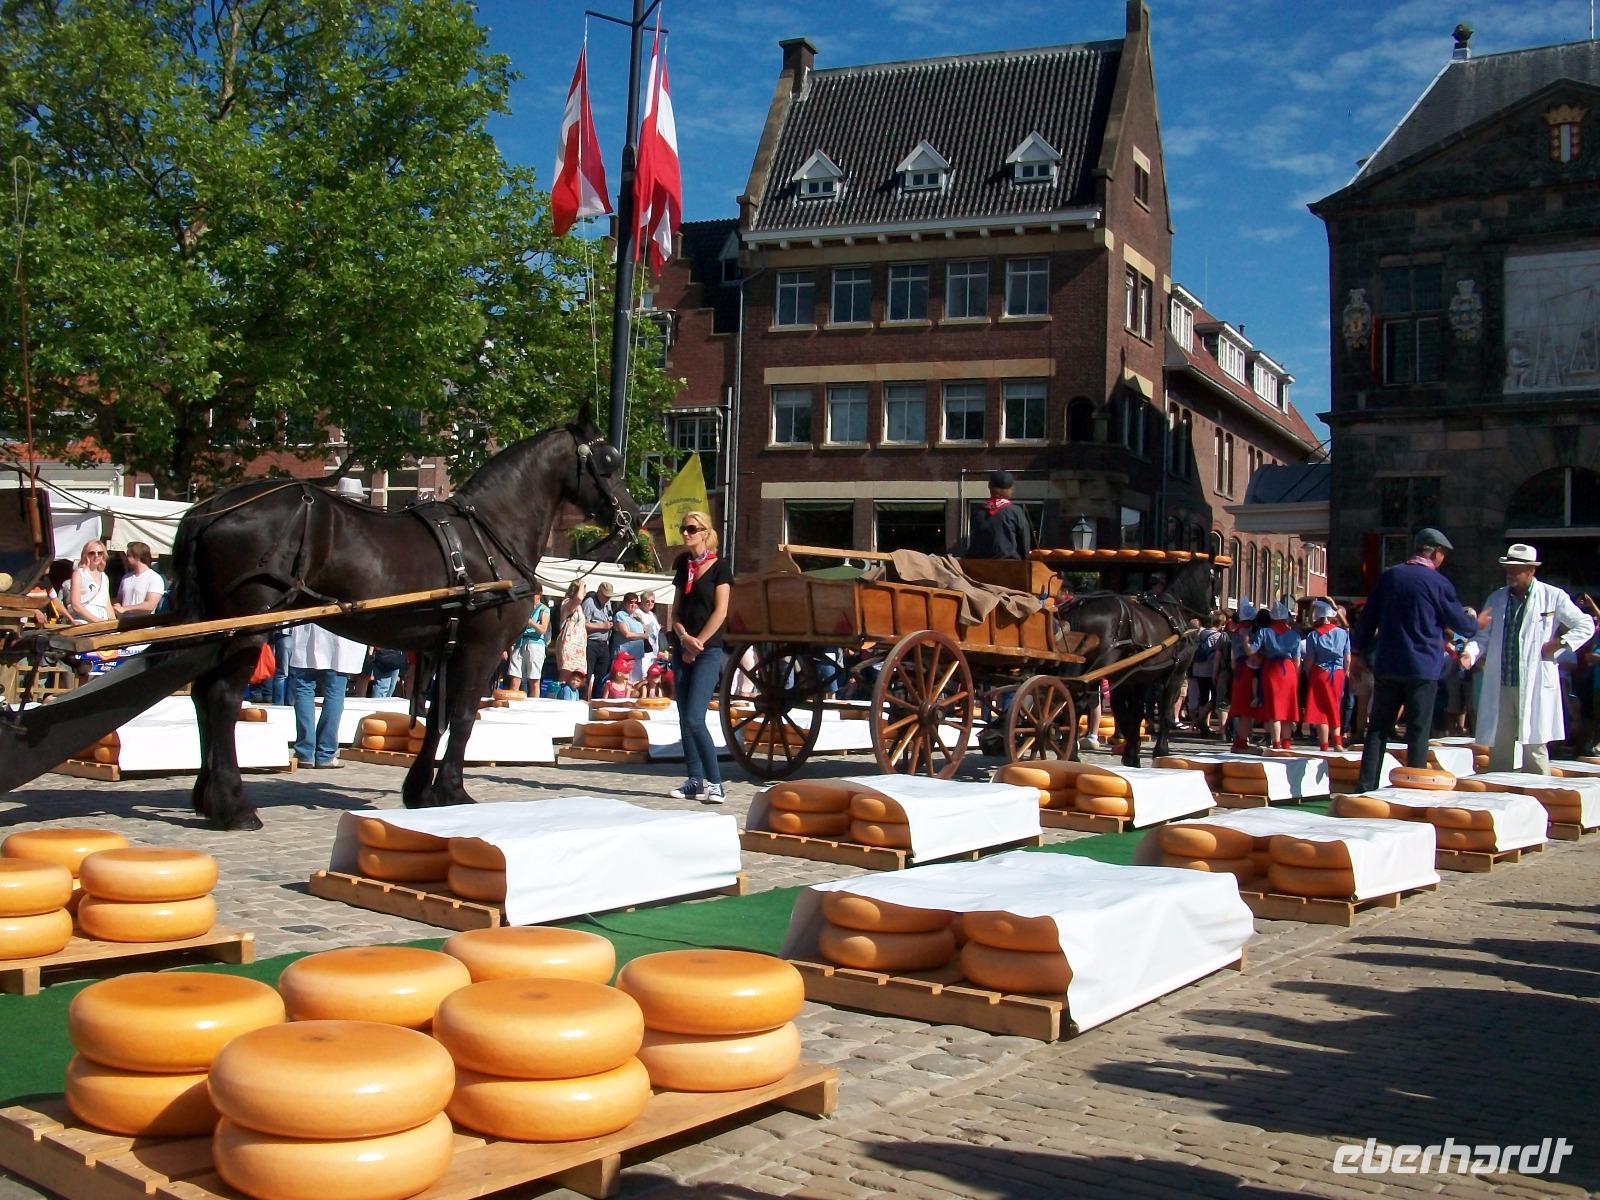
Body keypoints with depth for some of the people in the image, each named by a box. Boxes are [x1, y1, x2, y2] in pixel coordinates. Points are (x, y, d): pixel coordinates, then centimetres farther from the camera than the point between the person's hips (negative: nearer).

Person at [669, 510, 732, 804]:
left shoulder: (719, 567, -3)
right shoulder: (683, 565, 14)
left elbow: (720, 611, -9)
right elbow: (676, 609, 11)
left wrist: (697, 644, -10)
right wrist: (684, 637, -7)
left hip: (708, 650, -6)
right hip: (681, 649, 6)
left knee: (694, 718, -15)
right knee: (685, 718, 5)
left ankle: (714, 782, -10)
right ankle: (695, 781, 11)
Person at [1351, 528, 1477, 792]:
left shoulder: (1389, 576, 5)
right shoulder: (1439, 583, -7)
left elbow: (1368, 617, 8)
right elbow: (1460, 623, 3)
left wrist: (1358, 650, 17)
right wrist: (1476, 624, 25)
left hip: (1387, 667, 4)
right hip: (1422, 668, -4)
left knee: (1378, 728, 8)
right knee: (1418, 731, 2)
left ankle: (1366, 787, 5)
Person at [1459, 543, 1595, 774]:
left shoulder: (1553, 597, 1)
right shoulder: (1497, 599, 13)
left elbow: (1586, 626, 6)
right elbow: (1483, 635, 12)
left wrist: (1558, 644, -6)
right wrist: (1470, 653, -8)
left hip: (1535, 686, -4)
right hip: (1500, 687, 4)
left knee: (1534, 746, -4)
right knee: (1498, 746, 7)